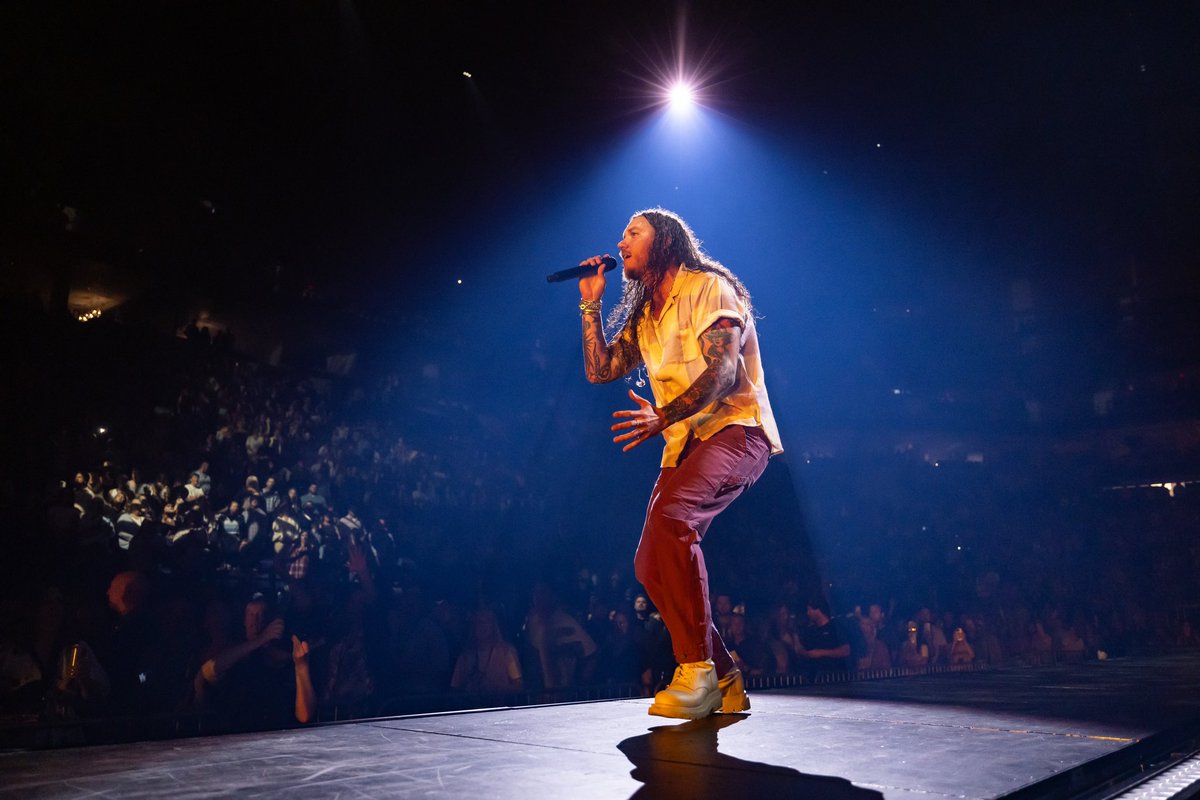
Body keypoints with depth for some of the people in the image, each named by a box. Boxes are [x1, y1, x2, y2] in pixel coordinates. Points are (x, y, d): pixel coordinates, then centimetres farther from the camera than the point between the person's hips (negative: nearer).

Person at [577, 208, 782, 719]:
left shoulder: (708, 287, -4)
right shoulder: (643, 314, 20)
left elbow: (722, 371, -17)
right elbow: (599, 370, 15)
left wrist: (663, 417, -29)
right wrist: (591, 303, 10)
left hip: (735, 428, -8)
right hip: (685, 443, 8)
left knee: (669, 516, -33)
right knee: (650, 564, -3)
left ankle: (697, 668, -26)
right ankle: (724, 681, 8)